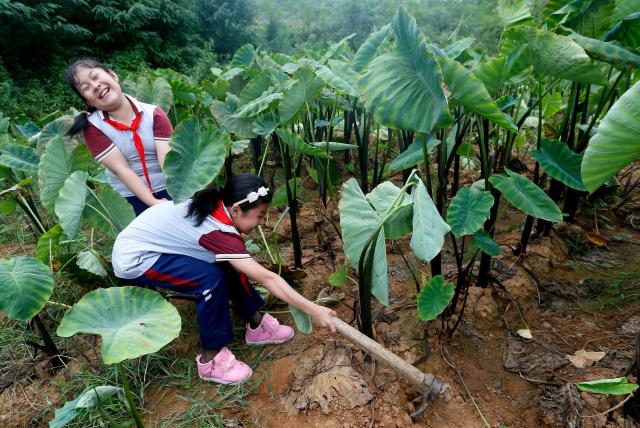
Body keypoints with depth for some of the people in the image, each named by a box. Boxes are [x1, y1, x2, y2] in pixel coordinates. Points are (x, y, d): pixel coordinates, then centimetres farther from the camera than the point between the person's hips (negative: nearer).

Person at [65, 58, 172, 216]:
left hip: (168, 189, 1)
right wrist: (154, 203, -23)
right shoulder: (93, 126, -6)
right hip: (132, 199, 0)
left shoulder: (154, 114, -6)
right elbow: (121, 169, -14)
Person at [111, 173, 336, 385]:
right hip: (133, 259, -8)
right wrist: (313, 310, -31)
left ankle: (256, 325, 11)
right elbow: (267, 278, -34)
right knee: (212, 279, -24)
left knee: (230, 263, -1)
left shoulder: (212, 204, -9)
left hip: (147, 243, 9)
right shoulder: (219, 231, -33)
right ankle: (210, 360, -8)